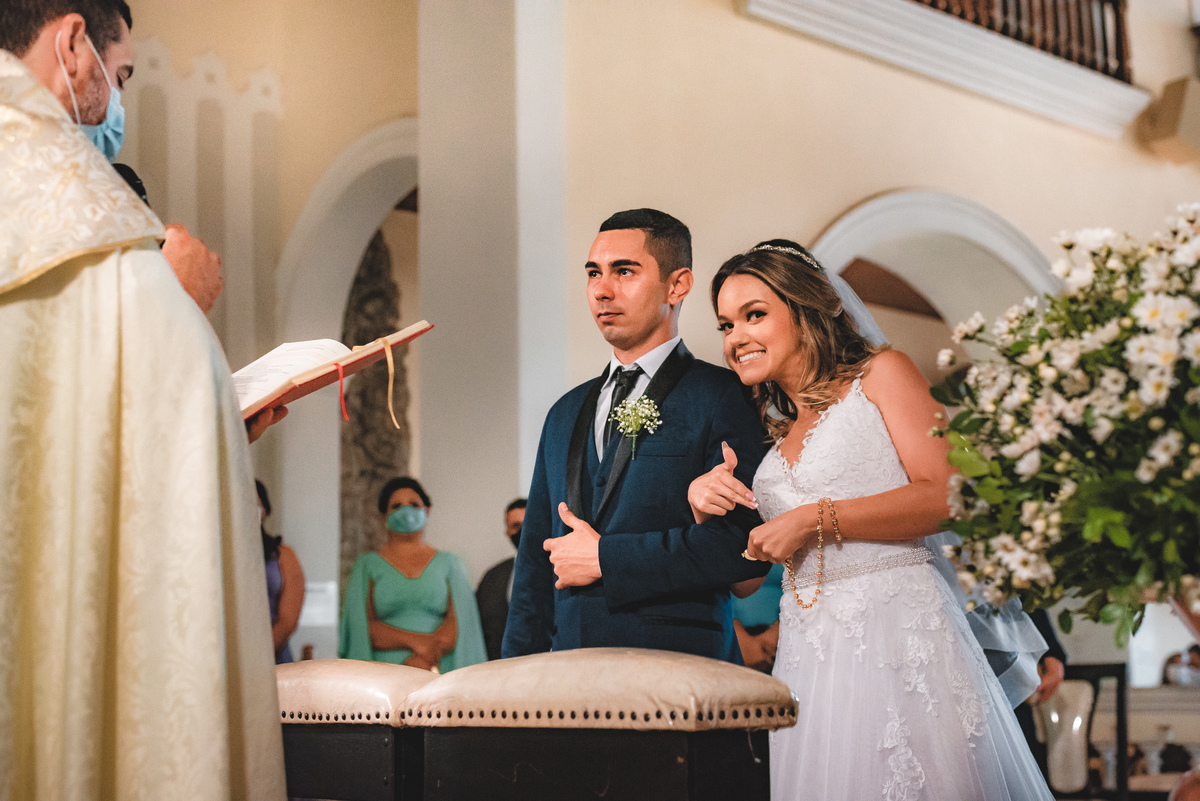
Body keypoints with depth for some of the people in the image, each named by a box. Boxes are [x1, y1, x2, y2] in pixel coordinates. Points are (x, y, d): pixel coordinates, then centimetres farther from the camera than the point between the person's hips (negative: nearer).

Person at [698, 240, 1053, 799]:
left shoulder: (881, 374, 4)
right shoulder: (771, 435, 21)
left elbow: (944, 496, -10)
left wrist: (817, 520, -11)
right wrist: (709, 512, 1)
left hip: (896, 632, -5)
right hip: (810, 656, 5)